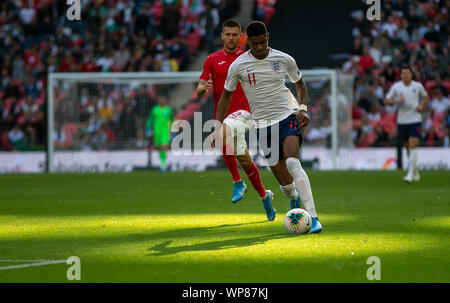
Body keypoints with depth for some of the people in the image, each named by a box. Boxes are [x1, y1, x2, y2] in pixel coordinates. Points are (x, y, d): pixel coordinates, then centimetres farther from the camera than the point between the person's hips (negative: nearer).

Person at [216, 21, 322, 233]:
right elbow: (226, 95, 10)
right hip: (263, 124, 1)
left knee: (292, 162, -27)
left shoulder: (284, 60, -1)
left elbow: (300, 83, 16)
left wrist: (303, 108, 0)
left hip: (288, 117, -1)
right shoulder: (238, 66, -3)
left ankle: (313, 217, -31)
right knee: (285, 181, -2)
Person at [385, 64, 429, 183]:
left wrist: (421, 105, -4)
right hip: (402, 120, 2)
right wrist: (396, 101, -17)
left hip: (415, 119, -2)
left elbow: (425, 96, 16)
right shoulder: (396, 87, -2)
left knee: (413, 146, -15)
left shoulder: (418, 86, -1)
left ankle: (410, 174, -18)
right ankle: (415, 170, 33)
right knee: (408, 147, 11)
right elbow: (386, 100, 2)